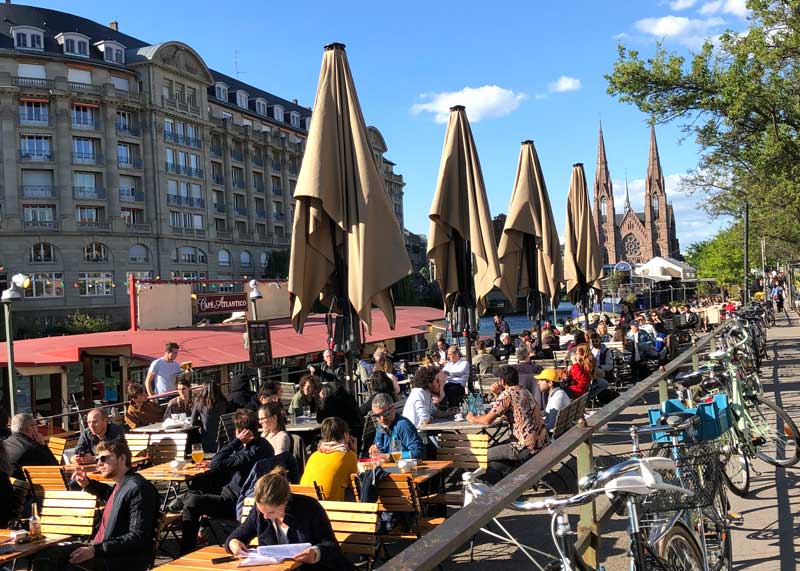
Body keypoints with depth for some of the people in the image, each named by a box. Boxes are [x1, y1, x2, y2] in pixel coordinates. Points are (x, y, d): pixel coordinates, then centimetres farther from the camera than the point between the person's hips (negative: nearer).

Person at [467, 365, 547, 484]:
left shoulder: (507, 395, -12)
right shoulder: (525, 392, 15)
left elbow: (487, 420, -12)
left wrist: (472, 418, 6)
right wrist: (497, 394, 22)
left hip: (527, 447, -9)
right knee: (495, 448, 23)